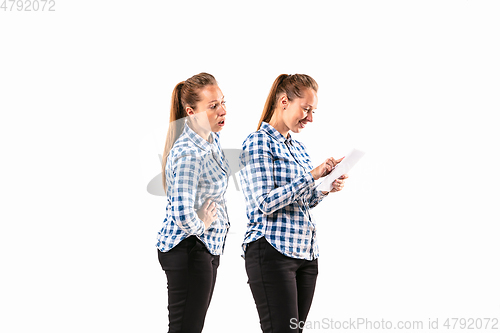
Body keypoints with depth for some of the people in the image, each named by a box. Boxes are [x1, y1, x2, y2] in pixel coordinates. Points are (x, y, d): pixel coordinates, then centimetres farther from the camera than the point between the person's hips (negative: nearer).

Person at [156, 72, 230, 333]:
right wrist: (200, 226, -14)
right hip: (188, 250, -10)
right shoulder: (188, 154, -26)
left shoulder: (211, 138, 4)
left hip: (207, 246, 10)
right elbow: (183, 216, -33)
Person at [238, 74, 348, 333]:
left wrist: (325, 189, 4)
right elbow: (266, 202, -16)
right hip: (272, 252, -8)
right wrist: (312, 175, -16)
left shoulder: (297, 147, 18)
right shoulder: (258, 142, -7)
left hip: (305, 252, 8)